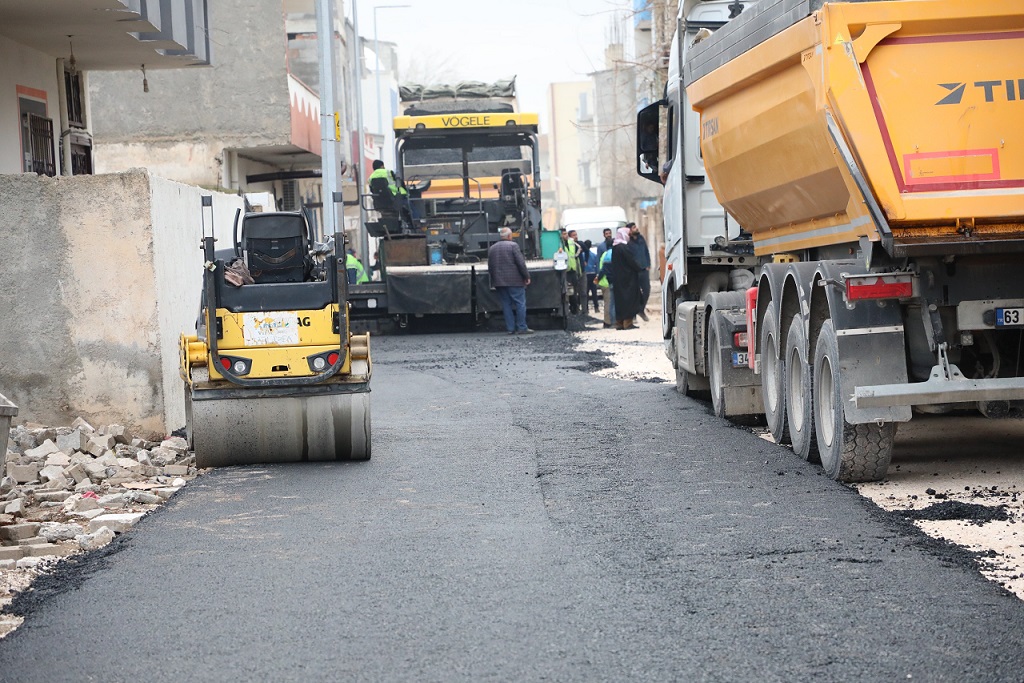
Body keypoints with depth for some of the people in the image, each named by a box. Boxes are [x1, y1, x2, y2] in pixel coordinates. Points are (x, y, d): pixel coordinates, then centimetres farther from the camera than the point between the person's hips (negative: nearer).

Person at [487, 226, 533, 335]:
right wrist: (526, 276, -3)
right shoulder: (513, 246, -7)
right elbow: (521, 263, -11)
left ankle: (510, 328, 6)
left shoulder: (492, 248, 12)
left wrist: (494, 280, 20)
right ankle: (522, 328, -4)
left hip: (499, 281, 6)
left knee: (506, 305, 8)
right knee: (520, 303, -1)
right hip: (514, 281, -6)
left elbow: (490, 267, 13)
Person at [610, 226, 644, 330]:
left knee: (620, 299, 11)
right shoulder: (623, 247, -16)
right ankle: (627, 322, -6)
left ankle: (619, 322, 12)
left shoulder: (615, 247, 11)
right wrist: (641, 269, -2)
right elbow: (631, 261, -14)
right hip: (627, 277, -8)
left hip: (617, 278, 8)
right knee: (629, 298, -4)